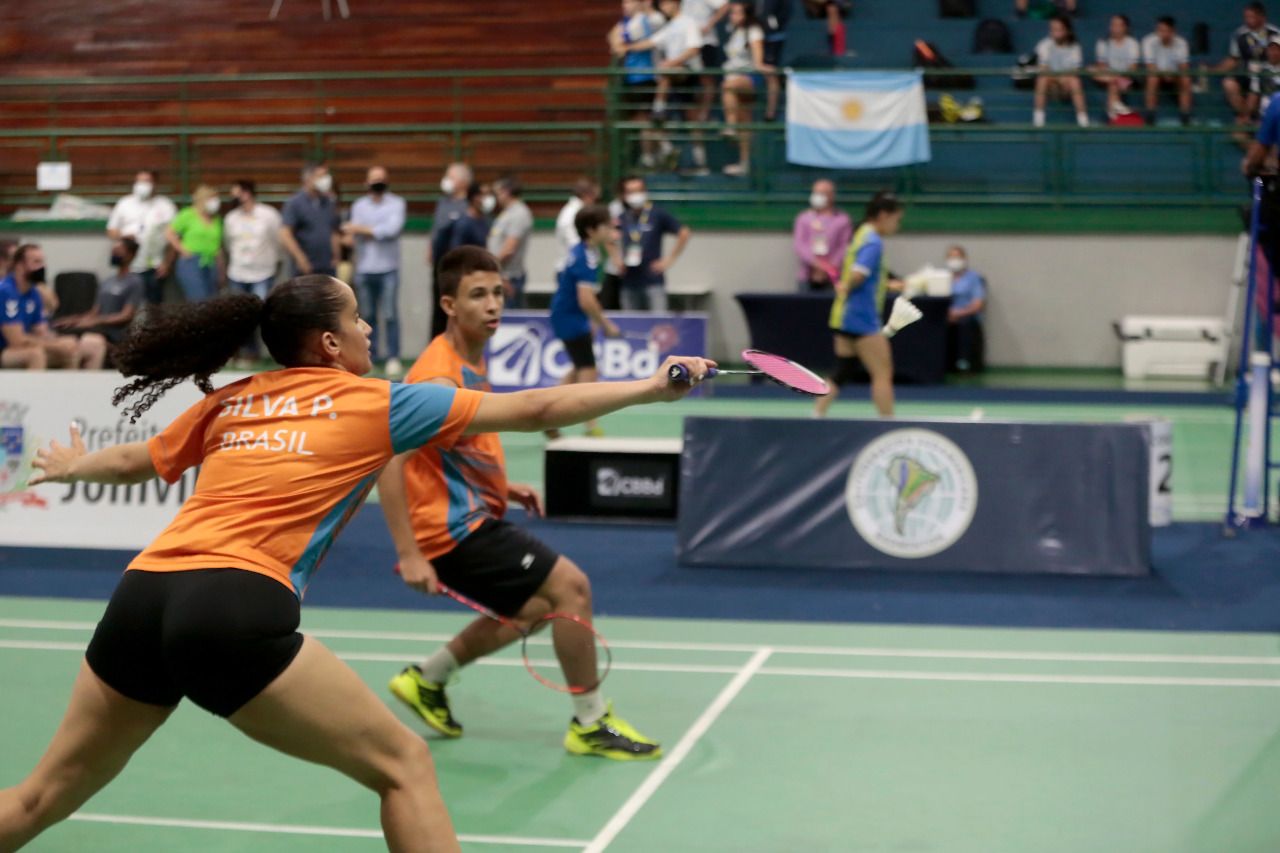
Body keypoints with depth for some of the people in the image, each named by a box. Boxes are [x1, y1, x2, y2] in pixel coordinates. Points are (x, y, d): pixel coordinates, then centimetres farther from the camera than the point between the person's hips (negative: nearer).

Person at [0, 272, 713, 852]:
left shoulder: (228, 402, 22)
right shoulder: (377, 404, 9)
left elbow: (136, 461, 39)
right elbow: (533, 409, 10)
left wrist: (69, 467, 61)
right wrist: (654, 386, 18)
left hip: (140, 598, 6)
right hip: (235, 610, -6)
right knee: (404, 764, 3)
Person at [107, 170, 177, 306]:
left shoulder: (165, 206, 5)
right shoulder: (124, 204, 13)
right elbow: (111, 231, 15)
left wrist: (167, 262, -6)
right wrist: (123, 236, -8)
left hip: (154, 268, -2)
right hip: (130, 267, 2)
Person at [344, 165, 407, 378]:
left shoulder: (396, 203, 4)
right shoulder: (359, 205, 12)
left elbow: (393, 228, -10)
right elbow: (354, 232, 1)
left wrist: (363, 229, -3)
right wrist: (378, 232, -10)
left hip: (388, 268, -2)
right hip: (364, 268, 2)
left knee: (390, 315, -7)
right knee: (367, 316, 4)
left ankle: (393, 358, -4)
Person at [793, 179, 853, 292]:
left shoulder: (842, 219, 5)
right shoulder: (803, 218, 10)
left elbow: (845, 248, 0)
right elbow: (798, 243, 0)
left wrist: (826, 270, -11)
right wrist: (815, 262, -17)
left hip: (831, 278, -2)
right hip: (806, 277, 2)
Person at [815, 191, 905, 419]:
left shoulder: (863, 235, 14)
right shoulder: (874, 242, -15)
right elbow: (858, 274, -27)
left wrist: (888, 284, 14)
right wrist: (846, 288, -8)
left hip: (844, 315, 9)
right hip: (862, 319, -9)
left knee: (842, 373, 13)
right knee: (883, 375, -2)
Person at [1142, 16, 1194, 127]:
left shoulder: (1181, 43, -10)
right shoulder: (1149, 41, -15)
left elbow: (1183, 65, -15)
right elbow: (1151, 66, -19)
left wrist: (1173, 74, -37)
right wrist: (1163, 74, -37)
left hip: (1174, 76, 2)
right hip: (1157, 74, -1)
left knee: (1186, 80, -30)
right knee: (1153, 79, -35)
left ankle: (1186, 117, -25)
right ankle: (1150, 117, -30)